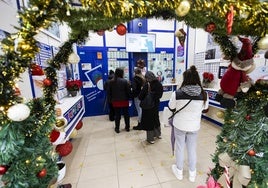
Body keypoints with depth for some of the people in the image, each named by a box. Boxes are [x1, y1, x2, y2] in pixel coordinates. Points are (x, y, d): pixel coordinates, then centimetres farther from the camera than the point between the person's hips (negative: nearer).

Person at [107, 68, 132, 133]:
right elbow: (129, 91, -9)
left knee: (117, 115, 11)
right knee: (126, 114, 14)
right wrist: (129, 97, 7)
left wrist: (109, 100, 13)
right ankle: (127, 127, 26)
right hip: (124, 101, -1)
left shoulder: (111, 81, -1)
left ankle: (117, 128, 21)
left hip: (115, 101, 2)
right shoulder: (125, 81, -11)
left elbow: (108, 92, 4)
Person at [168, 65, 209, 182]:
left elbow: (171, 107, -8)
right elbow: (205, 108, 3)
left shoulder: (177, 93, -23)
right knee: (192, 148, 21)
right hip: (194, 126, 2)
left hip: (179, 125, -2)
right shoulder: (204, 94, -15)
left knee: (179, 147, 19)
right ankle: (192, 174, 41)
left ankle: (179, 171, 40)